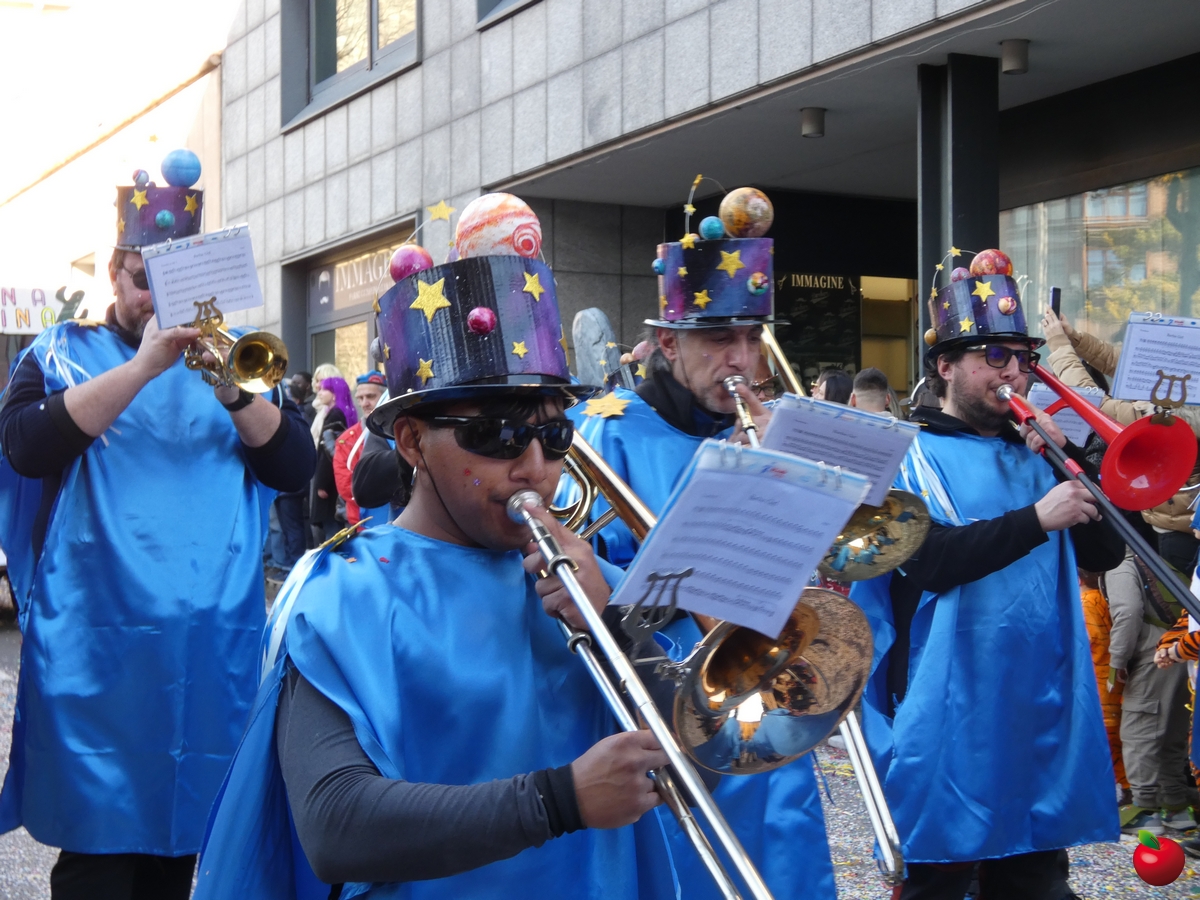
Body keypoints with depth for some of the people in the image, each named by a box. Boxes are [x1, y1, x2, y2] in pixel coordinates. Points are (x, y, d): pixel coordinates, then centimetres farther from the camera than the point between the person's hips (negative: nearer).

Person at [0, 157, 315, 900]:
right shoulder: (62, 356, 7)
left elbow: (294, 467, 3)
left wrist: (233, 391, -14)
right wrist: (142, 367, -16)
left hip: (213, 648, 3)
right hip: (99, 649, -3)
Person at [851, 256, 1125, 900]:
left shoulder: (1032, 454, 13)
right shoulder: (907, 455, -3)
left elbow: (1104, 552, 8)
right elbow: (927, 559, -19)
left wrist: (1068, 455, -3)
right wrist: (1035, 519, -23)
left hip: (1044, 715, 6)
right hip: (951, 717, -5)